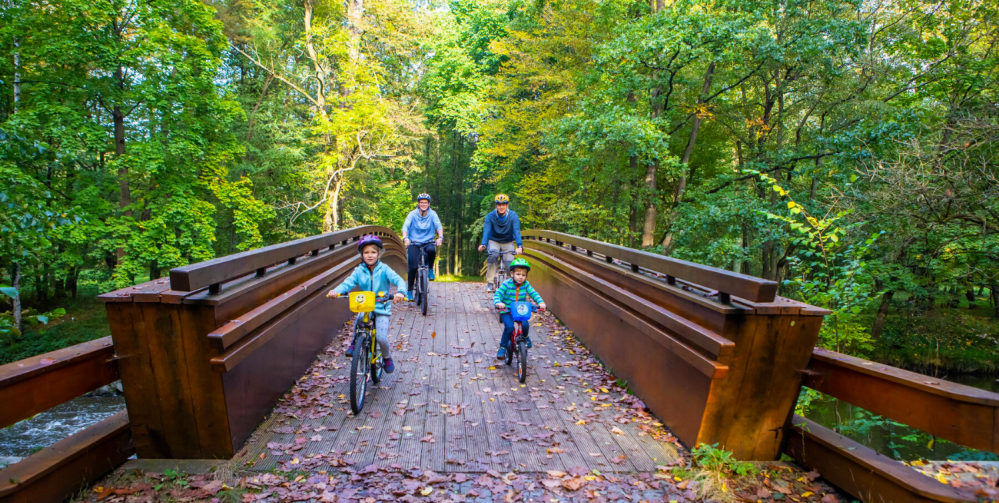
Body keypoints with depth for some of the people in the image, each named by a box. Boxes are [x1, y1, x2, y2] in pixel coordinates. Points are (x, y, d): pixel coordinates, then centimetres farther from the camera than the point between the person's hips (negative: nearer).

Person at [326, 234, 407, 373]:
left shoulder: (384, 269, -5)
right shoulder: (359, 271, 2)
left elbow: (398, 280, -18)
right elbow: (348, 282, -12)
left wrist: (400, 291, -41)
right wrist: (336, 291, -34)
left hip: (381, 308, -1)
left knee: (381, 337, -13)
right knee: (360, 318, -32)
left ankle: (387, 357, 21)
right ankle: (355, 342, 1)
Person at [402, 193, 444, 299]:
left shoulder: (432, 214, 1)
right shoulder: (413, 214, -1)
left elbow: (439, 226, -11)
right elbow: (405, 226, -13)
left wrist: (440, 237, -31)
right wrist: (405, 238, -33)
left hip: (428, 242, 1)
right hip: (414, 243, 0)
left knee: (432, 250, -35)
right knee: (413, 266, -16)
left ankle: (430, 269, -6)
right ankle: (409, 290, 2)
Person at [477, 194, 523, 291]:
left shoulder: (513, 216, -18)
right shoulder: (490, 216, -18)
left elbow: (516, 231, -29)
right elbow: (486, 231, -28)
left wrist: (519, 246, -45)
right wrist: (483, 245, -46)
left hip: (508, 242, 1)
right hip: (494, 241, -1)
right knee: (493, 255, -30)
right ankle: (490, 282, -24)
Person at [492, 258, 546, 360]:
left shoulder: (526, 284, -1)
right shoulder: (506, 284, -12)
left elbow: (534, 294, -6)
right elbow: (497, 295, -18)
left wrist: (541, 302, -25)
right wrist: (498, 303, -40)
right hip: (506, 311, -3)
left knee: (525, 325, -22)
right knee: (509, 327, -26)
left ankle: (525, 337, 15)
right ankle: (502, 347, -5)